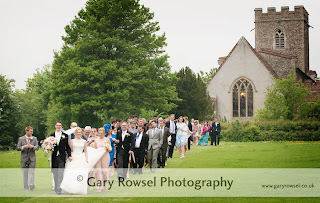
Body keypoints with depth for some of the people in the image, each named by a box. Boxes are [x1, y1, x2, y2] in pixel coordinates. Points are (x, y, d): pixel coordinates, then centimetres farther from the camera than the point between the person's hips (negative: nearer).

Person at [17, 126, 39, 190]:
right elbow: (18, 147, 1)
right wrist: (23, 147, -18)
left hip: (32, 158, 0)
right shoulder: (21, 139, 5)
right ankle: (26, 187, 11)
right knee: (25, 173, 5)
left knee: (31, 172, -13)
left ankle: (31, 185, -22)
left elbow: (37, 147, 1)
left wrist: (33, 147, -20)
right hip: (24, 158, 0)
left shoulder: (34, 138, 8)